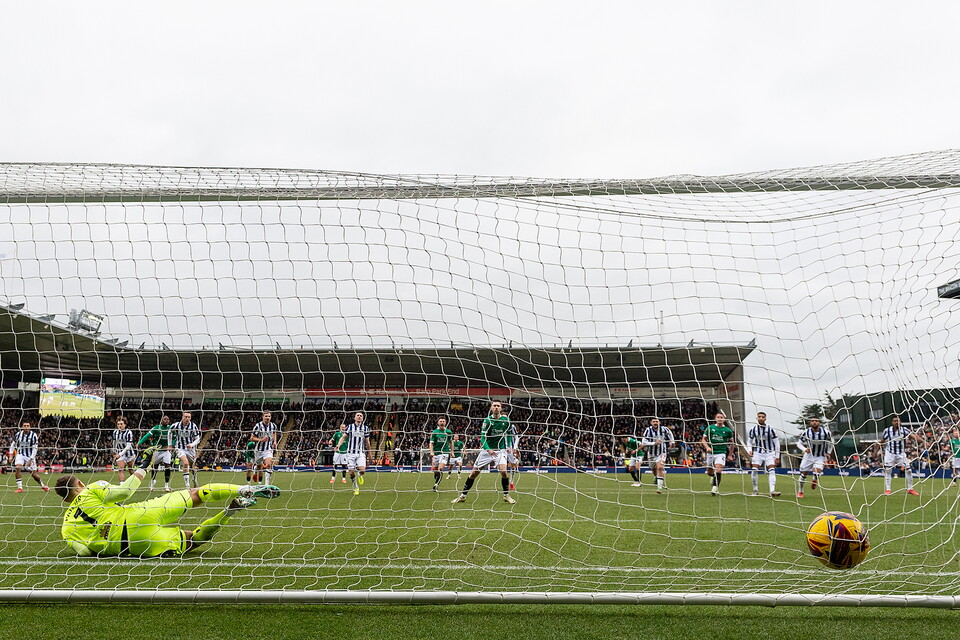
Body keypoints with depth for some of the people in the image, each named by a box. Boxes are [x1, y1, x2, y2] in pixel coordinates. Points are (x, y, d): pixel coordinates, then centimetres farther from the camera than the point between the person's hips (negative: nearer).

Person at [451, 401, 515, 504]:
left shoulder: (505, 420, -2)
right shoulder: (487, 420, -9)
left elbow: (509, 434, 15)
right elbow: (483, 437, -16)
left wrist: (508, 446, 3)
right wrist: (488, 450, -30)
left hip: (500, 450, 0)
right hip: (486, 450, 0)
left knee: (503, 471, -23)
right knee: (474, 473, 0)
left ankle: (506, 495, -3)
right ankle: (463, 496, 14)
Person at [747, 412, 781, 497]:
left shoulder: (771, 429, -8)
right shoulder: (753, 430, 0)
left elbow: (776, 443, -2)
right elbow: (749, 441, 14)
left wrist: (777, 457, -3)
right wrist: (750, 450, -5)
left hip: (769, 453, -1)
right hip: (758, 452, 2)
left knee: (772, 471, -15)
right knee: (754, 470, -11)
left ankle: (772, 491, -22)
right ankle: (755, 490, 2)